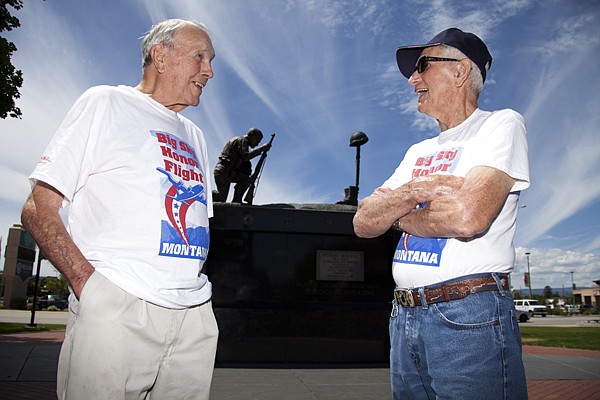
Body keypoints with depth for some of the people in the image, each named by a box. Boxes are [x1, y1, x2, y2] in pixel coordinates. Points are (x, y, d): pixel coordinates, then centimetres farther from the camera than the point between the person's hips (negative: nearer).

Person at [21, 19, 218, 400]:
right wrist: (88, 283, -15)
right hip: (115, 310, -5)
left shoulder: (194, 136, 20)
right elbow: (38, 209, -2)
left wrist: (193, 289, 6)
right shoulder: (105, 103, 3)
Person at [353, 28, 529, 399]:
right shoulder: (418, 153, 17)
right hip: (404, 318, 7)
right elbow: (364, 223, 6)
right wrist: (412, 192, -12)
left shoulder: (502, 124, -4)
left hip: (469, 318, -6)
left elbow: (467, 216, -22)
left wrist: (396, 214, -4)